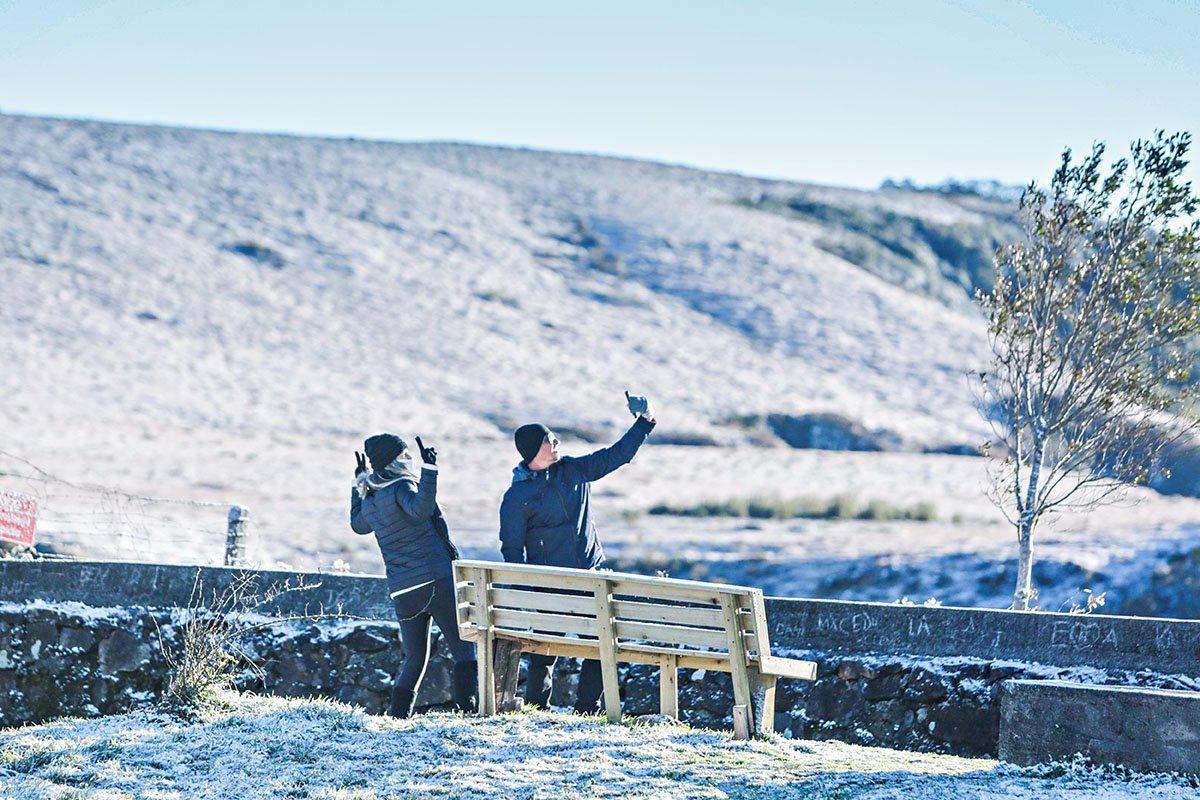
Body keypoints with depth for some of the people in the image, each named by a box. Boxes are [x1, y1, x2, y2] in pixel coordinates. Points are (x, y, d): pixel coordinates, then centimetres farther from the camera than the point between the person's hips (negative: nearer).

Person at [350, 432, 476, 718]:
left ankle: (398, 712, 8)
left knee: (414, 659, 17)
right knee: (464, 649, -2)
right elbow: (421, 509, -32)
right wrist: (429, 470, -31)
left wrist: (359, 482, 42)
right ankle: (468, 705, -13)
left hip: (402, 592, 7)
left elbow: (358, 524, 37)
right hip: (436, 580, -7)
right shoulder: (401, 488, -9)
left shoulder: (369, 498, 13)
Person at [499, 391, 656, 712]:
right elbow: (512, 548, -3)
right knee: (545, 650, -3)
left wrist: (645, 421, 7)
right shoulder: (517, 496, -6)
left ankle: (587, 710, 11)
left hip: (591, 574, 5)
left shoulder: (574, 470, 6)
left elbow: (618, 455, 13)